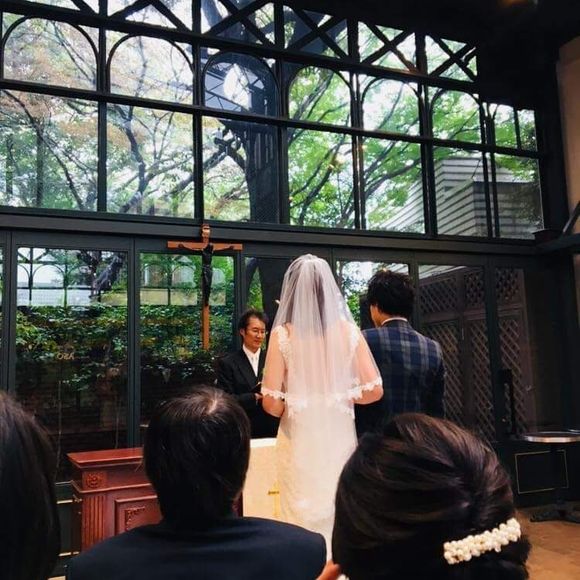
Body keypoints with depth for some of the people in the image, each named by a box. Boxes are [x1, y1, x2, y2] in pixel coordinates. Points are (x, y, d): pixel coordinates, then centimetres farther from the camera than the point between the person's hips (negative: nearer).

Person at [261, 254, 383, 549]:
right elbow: (374, 389, -5)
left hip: (299, 443, -2)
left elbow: (272, 404, -13)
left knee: (301, 518, 13)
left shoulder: (283, 334, -11)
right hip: (340, 439, 2)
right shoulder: (348, 331, -5)